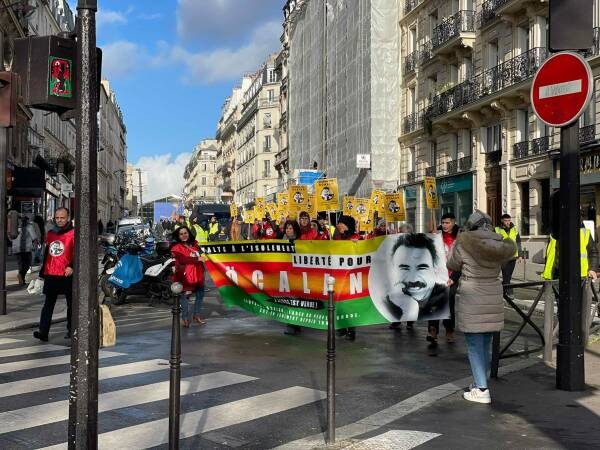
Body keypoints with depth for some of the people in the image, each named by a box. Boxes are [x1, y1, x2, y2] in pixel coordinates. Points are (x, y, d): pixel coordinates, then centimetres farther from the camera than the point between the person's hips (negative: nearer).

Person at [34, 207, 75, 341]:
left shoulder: (73, 233, -4)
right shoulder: (50, 233, 15)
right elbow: (47, 254, 21)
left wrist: (72, 267, -23)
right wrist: (42, 273, 22)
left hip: (67, 275, -5)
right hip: (50, 275, 5)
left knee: (71, 304, 8)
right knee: (48, 304, -1)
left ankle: (71, 330, 20)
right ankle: (43, 332, -5)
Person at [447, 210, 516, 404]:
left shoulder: (463, 243, -12)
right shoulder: (500, 245, 1)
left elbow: (452, 265, 1)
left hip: (471, 301, -5)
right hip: (493, 300, 5)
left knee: (474, 346, 0)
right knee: (486, 345, 16)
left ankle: (481, 390, -1)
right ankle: (480, 383, 28)